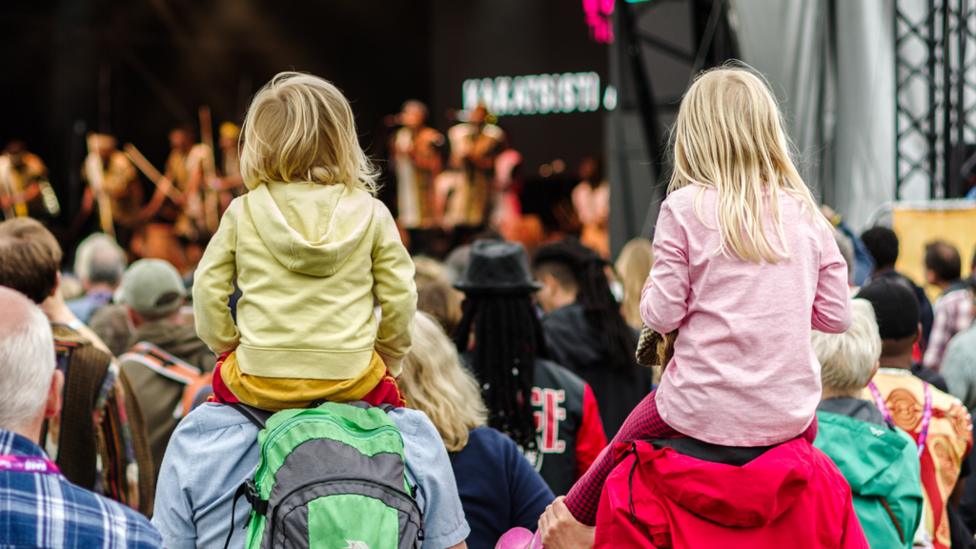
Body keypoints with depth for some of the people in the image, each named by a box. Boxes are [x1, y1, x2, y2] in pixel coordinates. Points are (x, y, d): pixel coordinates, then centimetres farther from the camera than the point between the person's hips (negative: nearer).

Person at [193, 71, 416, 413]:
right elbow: (399, 295, 2)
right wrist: (388, 358, 18)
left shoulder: (242, 213, 0)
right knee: (387, 389, 30)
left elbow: (208, 287, 4)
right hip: (349, 379, 0)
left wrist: (226, 346, 20)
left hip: (260, 380, 1)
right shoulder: (371, 214, 0)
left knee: (222, 379, 33)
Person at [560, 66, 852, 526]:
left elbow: (662, 315, -9)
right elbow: (836, 315, 4)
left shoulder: (685, 208, -7)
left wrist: (650, 290, 12)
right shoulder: (805, 215, 3)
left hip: (702, 413, -3)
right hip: (790, 415, 3)